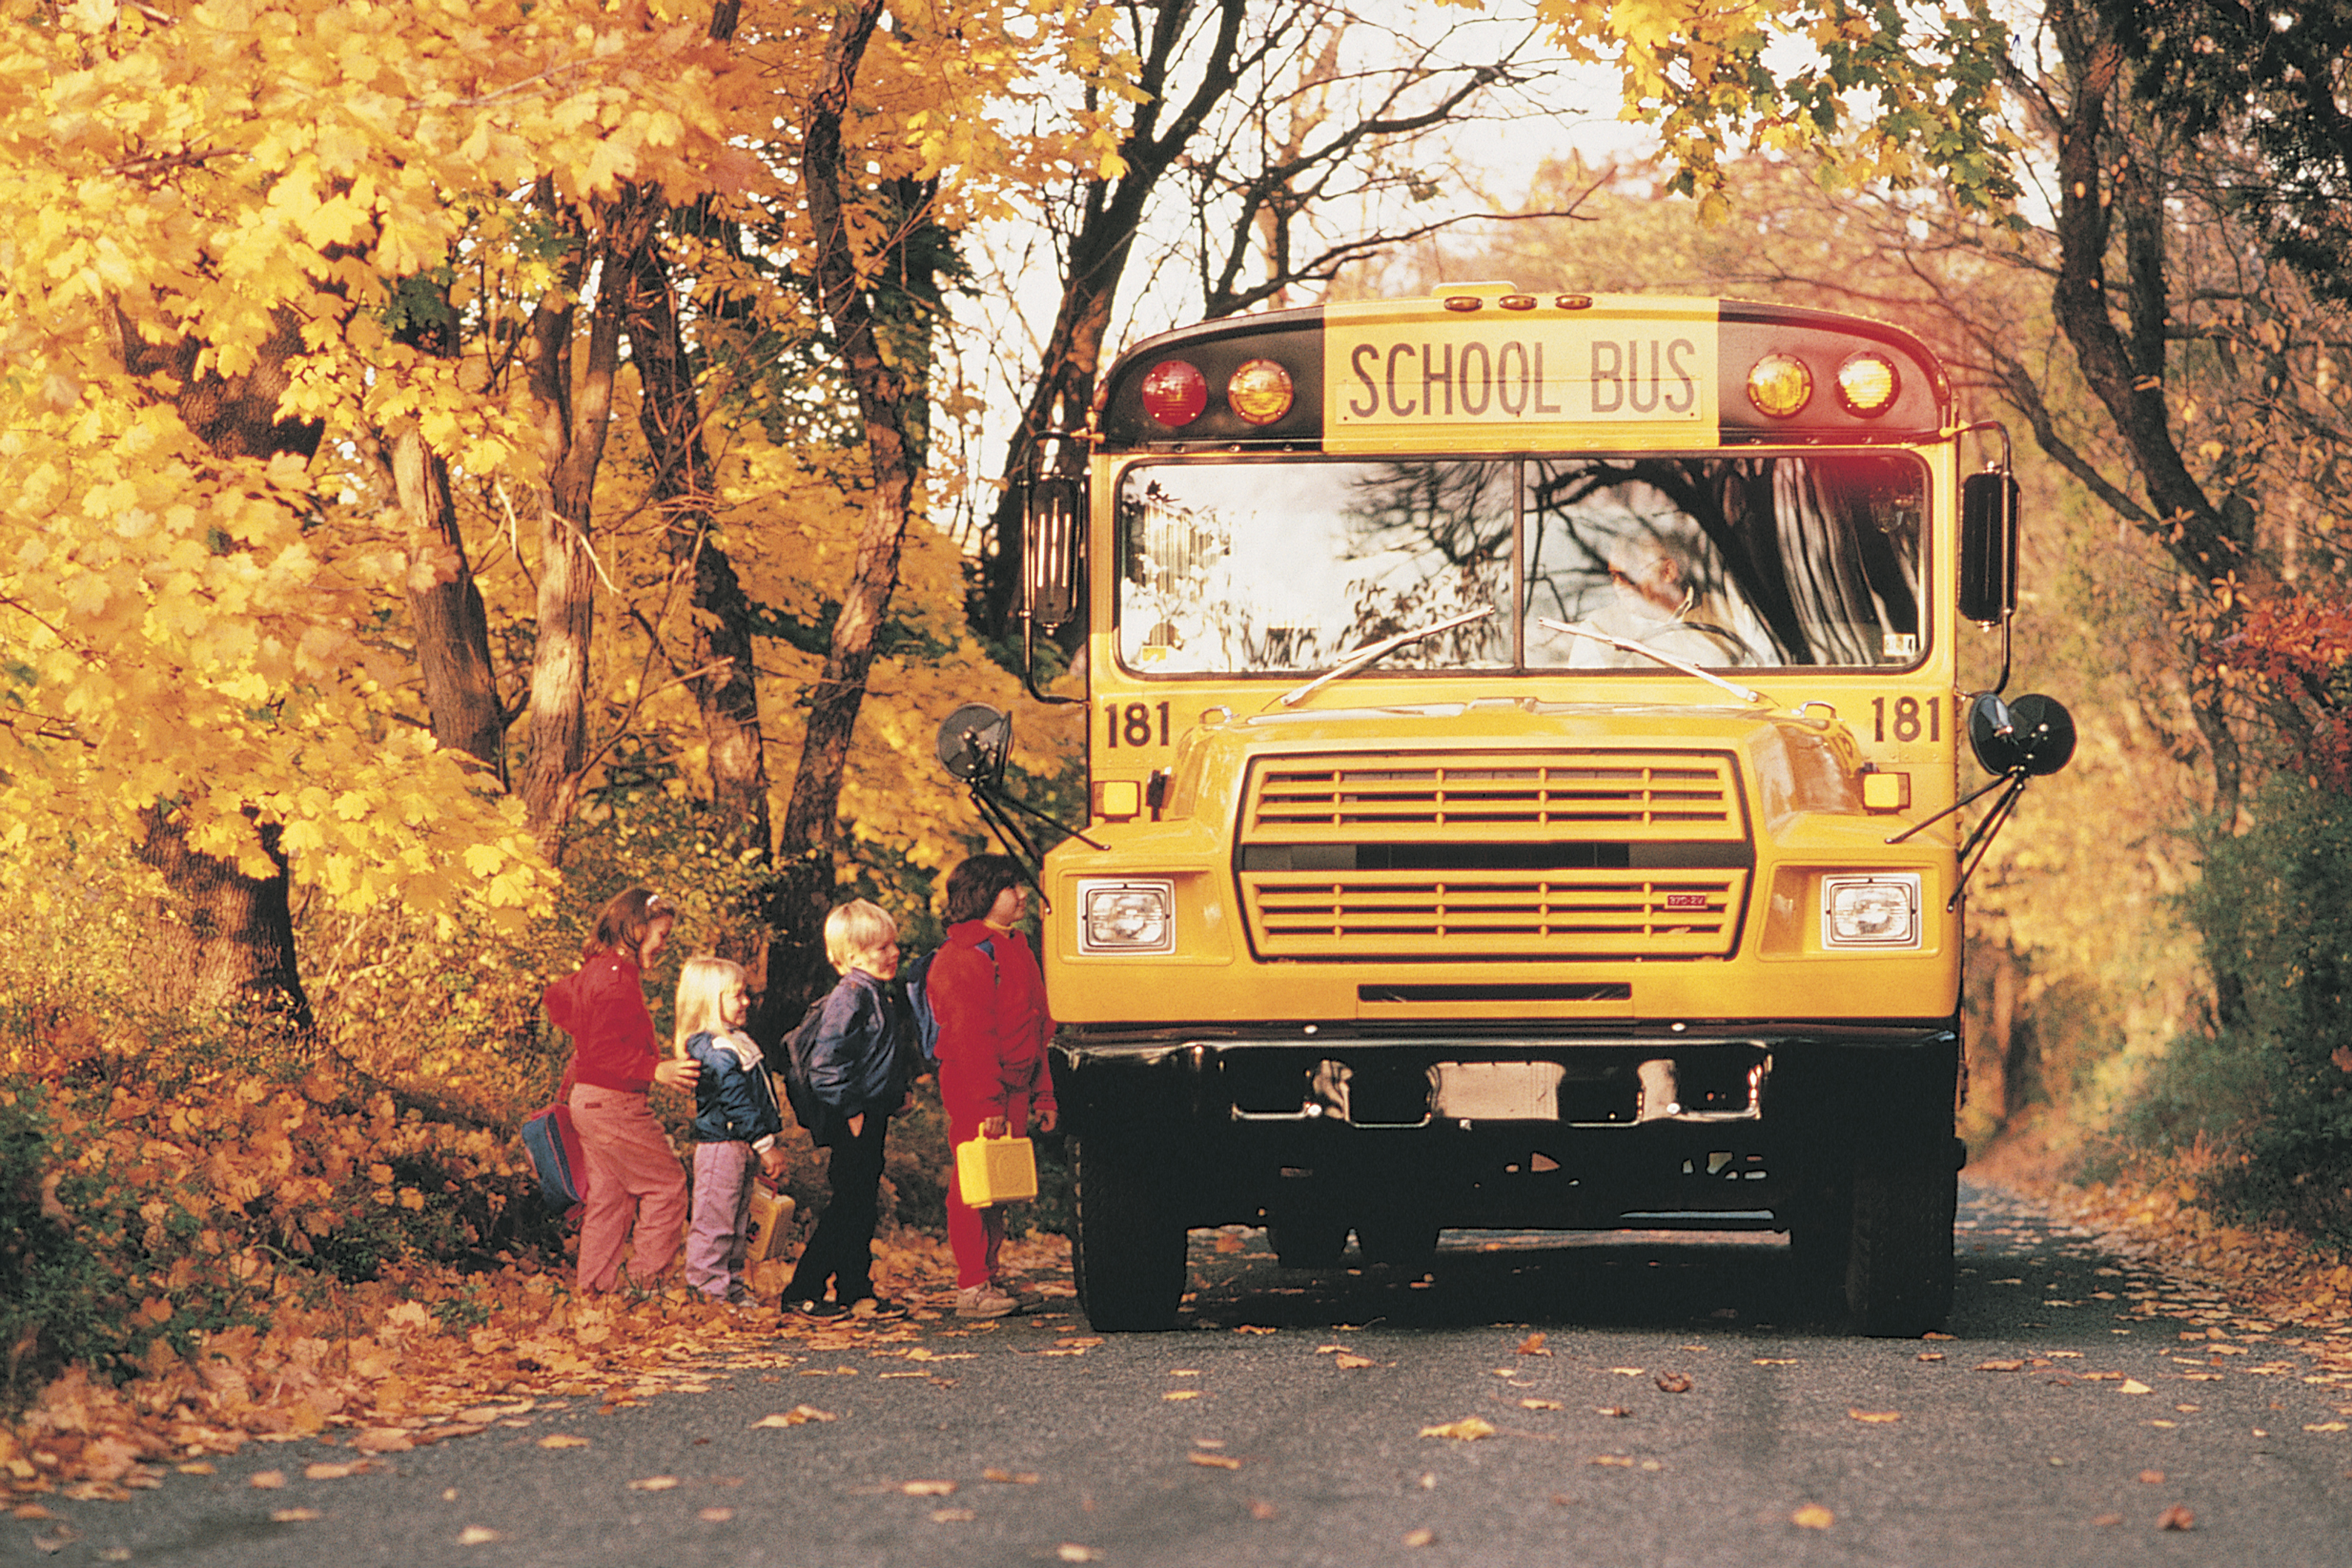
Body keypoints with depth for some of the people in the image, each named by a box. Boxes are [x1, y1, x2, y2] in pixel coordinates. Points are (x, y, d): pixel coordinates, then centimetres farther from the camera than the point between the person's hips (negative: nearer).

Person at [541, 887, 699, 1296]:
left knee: (607, 1194, 14)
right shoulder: (619, 975, -20)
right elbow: (605, 1050, -26)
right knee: (667, 1186, -2)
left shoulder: (596, 969, 11)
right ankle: (645, 1279, -1)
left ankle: (597, 1283, 17)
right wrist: (655, 1071, -30)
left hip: (589, 1101, 10)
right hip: (614, 1104, -10)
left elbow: (556, 997, 29)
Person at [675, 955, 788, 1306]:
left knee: (739, 1223, 16)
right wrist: (764, 1145, -19)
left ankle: (731, 1282, 23)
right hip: (720, 1145, -11)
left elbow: (757, 1096, 21)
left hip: (741, 1147, 11)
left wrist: (769, 1145, 20)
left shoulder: (733, 1041, 16)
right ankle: (707, 1286, 0)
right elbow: (736, 1102, -21)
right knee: (714, 1222, -5)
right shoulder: (711, 1050, -19)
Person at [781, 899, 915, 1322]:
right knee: (847, 1208, -7)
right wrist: (850, 1112, -20)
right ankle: (802, 1292, -2)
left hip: (871, 1117, 10)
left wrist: (897, 1095, 17)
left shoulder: (877, 995, 14)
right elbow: (827, 1062, -22)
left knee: (863, 1208, 12)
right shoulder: (851, 997, -17)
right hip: (852, 1125, -10)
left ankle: (857, 1292, 18)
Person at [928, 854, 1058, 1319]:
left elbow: (1035, 1033, 23)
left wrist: (1043, 1094, 20)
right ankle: (972, 1287, -5)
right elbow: (969, 1037, -19)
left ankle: (990, 1273, 23)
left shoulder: (1014, 948, 18)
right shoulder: (965, 958, -13)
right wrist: (988, 1104, -23)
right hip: (977, 1093, -9)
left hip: (1013, 1090, 9)